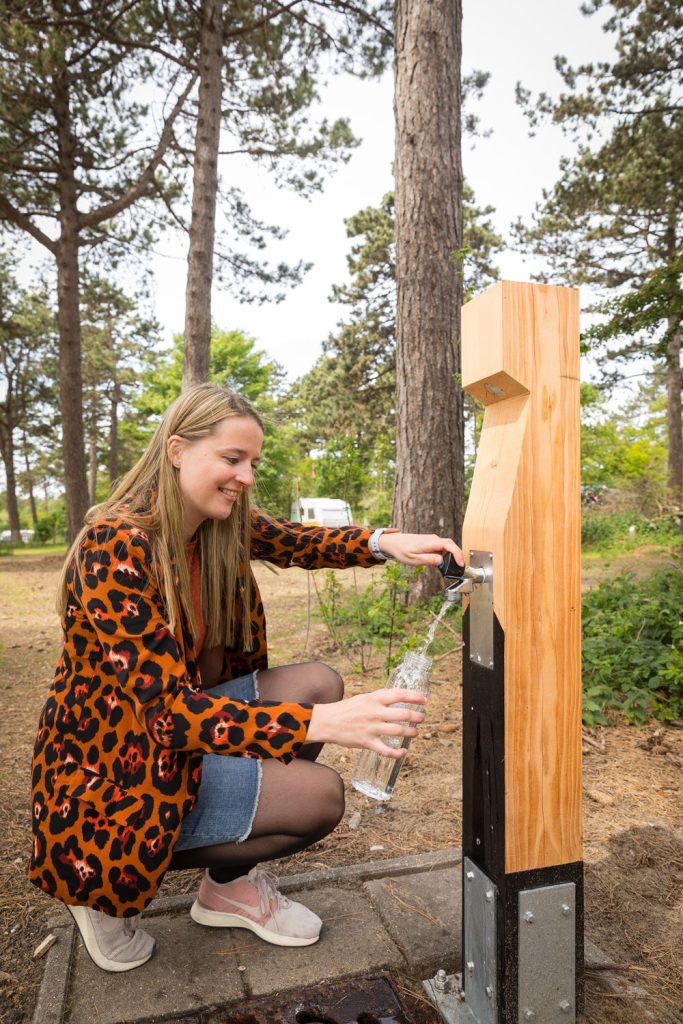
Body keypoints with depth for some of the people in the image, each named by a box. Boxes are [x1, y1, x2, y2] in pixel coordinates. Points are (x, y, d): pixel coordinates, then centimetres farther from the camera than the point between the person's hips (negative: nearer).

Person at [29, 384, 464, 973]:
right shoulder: (116, 547, -28)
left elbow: (299, 543, -2)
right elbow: (168, 709, -33)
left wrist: (388, 543, -23)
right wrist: (321, 724, -41)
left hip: (177, 727, 8)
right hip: (109, 773, -7)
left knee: (319, 683, -3)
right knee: (320, 796, -12)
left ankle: (234, 882, 11)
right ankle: (115, 885, 7)